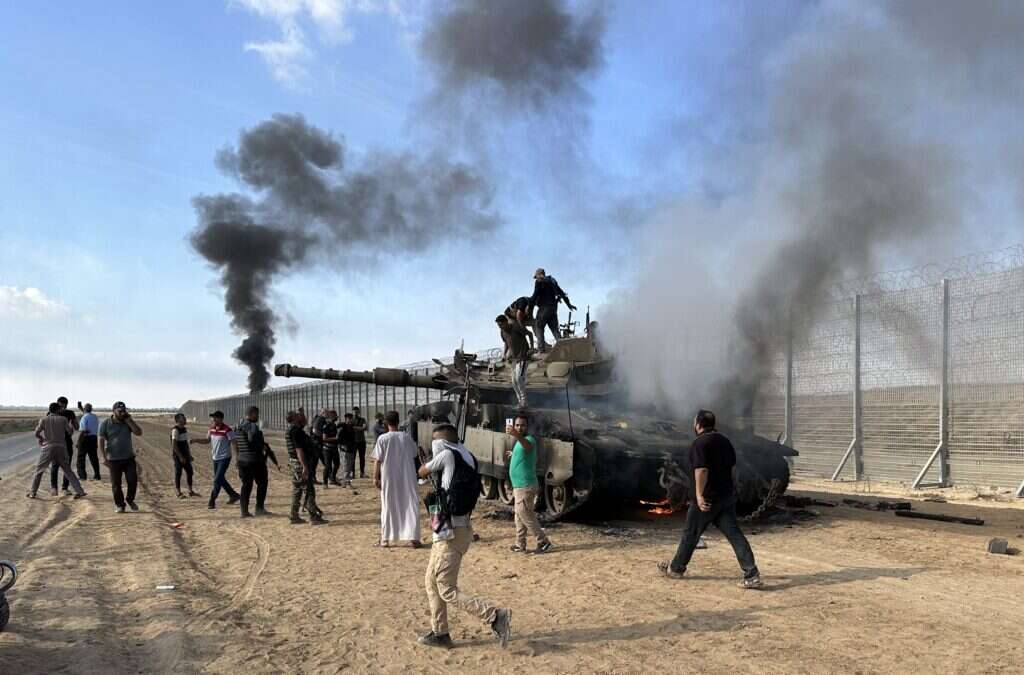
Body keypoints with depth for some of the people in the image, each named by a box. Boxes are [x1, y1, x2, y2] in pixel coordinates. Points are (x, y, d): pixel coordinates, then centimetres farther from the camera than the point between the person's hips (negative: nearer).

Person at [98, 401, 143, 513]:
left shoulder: (128, 422, 8)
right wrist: (103, 457, -14)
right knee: (116, 484, 2)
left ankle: (130, 500, 21)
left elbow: (139, 433, -3)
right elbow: (101, 441, -5)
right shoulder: (105, 424, -2)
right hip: (114, 459, -2)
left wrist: (129, 420, -9)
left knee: (133, 481, -2)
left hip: (129, 458, 2)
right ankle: (119, 504, 17)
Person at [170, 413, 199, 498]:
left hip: (185, 455, 8)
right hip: (178, 456, -8)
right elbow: (174, 445, -20)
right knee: (178, 473, 0)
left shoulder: (184, 429, 11)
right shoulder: (175, 430, -16)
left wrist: (189, 455, 16)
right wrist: (180, 456, -22)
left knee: (189, 472, 10)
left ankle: (191, 491, 19)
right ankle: (179, 493, 8)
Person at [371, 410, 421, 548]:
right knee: (410, 505, 5)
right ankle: (413, 537, -1)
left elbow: (377, 460, -8)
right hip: (407, 477, 1)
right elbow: (415, 455, 7)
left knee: (388, 507, 11)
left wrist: (376, 477, -2)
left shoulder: (382, 438, -8)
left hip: (389, 479, -1)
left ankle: (385, 539, 16)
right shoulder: (406, 437, -1)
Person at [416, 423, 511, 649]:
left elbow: (422, 472, 3)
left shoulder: (447, 455, -12)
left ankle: (495, 615, -10)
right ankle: (440, 633, 25)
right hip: (460, 527, 9)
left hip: (450, 532, -9)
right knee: (431, 582, 18)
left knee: (447, 590, -5)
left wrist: (432, 462, 23)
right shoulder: (467, 460, 11)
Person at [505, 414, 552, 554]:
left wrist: (516, 435, -64)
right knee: (520, 517, 15)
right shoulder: (521, 441, 13)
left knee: (526, 516, -4)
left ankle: (543, 542, 5)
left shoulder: (529, 439, -18)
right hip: (520, 485, 10)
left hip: (525, 486, -10)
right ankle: (520, 545, 23)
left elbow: (528, 446, -45)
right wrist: (514, 454, 42)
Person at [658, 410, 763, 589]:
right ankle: (752, 574, -6)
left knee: (691, 534, 9)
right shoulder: (724, 441, 11)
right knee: (734, 534, 3)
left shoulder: (699, 443, -14)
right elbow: (733, 468, 15)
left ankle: (676, 569, 24)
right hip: (726, 496, 7)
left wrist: (699, 495, -21)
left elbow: (701, 471, -22)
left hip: (706, 499, -7)